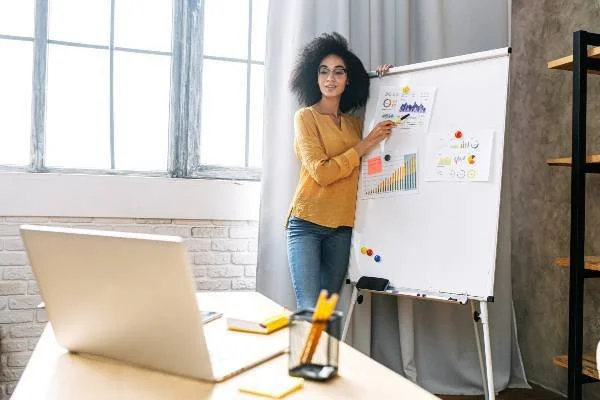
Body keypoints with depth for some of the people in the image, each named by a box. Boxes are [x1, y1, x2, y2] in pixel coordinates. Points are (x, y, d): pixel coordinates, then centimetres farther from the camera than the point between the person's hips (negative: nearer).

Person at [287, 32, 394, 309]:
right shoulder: (305, 117, -2)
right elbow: (321, 172, -12)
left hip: (341, 227, 5)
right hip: (307, 224, -5)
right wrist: (365, 145, -7)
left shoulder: (355, 123, 14)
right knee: (309, 312, -10)